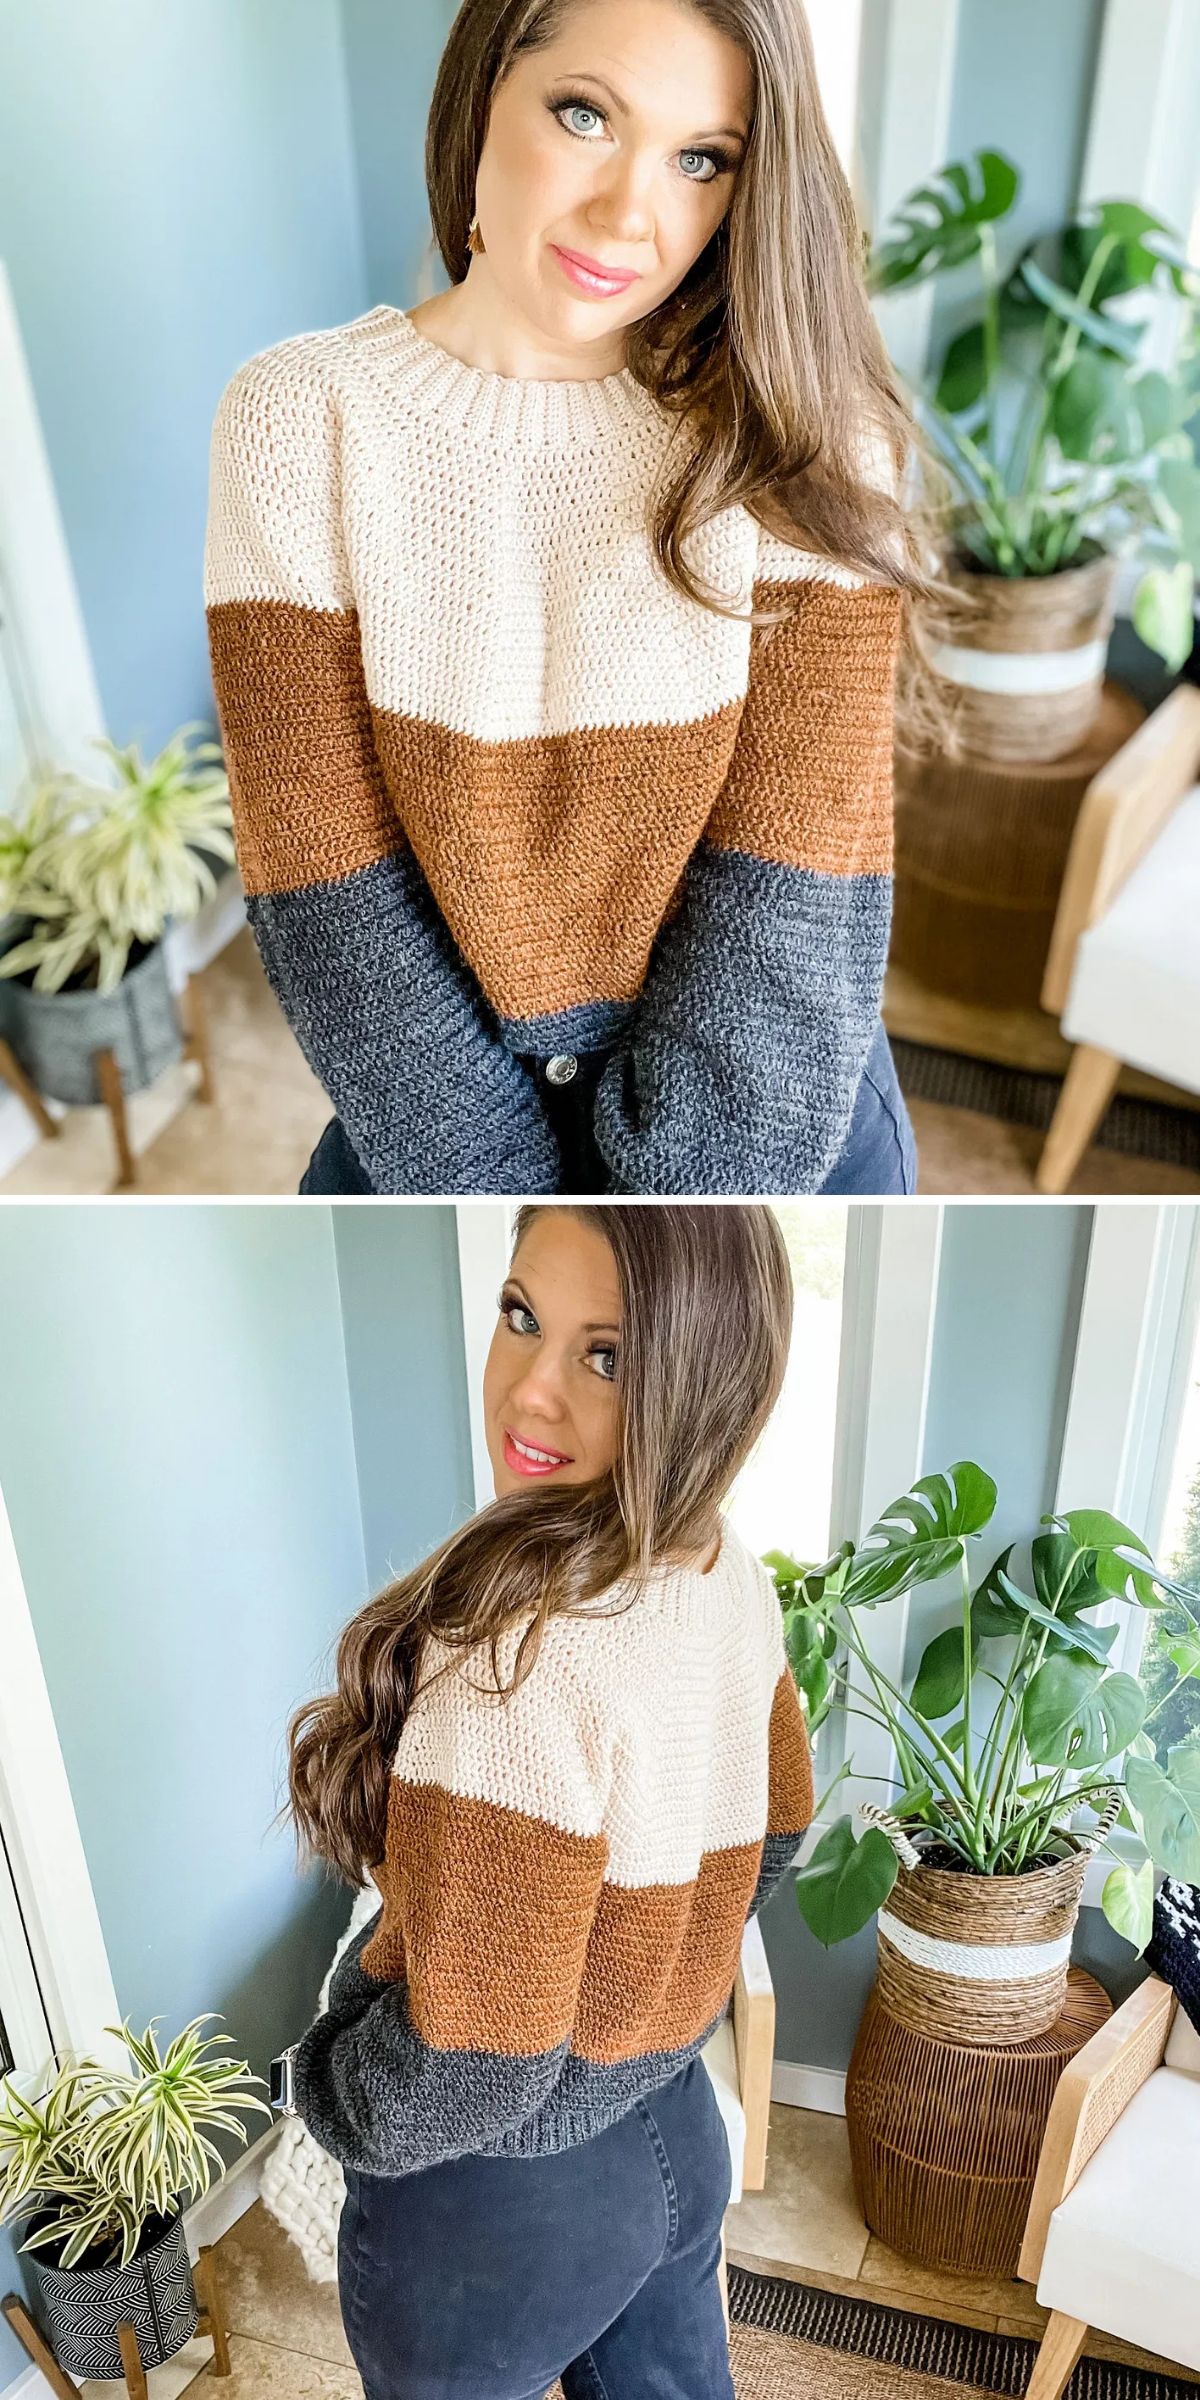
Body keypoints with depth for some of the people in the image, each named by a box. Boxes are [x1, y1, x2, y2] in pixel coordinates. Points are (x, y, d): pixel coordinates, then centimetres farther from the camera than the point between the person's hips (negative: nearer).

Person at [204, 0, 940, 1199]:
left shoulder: (798, 438, -6)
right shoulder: (299, 419, -6)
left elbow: (790, 901, -12)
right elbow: (328, 889, -10)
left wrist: (686, 1183, -17)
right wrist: (495, 1187, -14)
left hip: (777, 1115, 0)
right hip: (429, 1107, 1)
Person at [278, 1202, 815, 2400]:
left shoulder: (517, 1656, -35)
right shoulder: (734, 1577, -9)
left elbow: (472, 2072, -28)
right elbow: (774, 1831, 7)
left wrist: (318, 2083, -8)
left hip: (494, 2212, -6)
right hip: (675, 2134, 6)